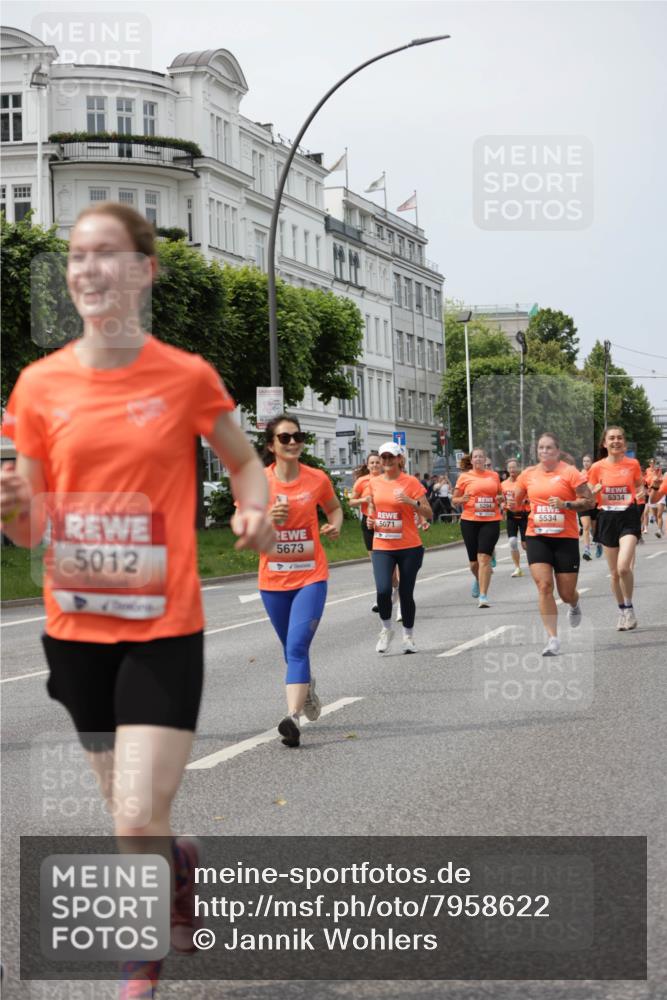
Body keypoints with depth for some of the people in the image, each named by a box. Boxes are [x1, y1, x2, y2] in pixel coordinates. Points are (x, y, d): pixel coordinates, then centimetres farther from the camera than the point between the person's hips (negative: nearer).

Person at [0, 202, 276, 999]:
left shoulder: (186, 377, -5)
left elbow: (245, 462, 13)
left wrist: (254, 511, -8)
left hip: (164, 627, -3)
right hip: (75, 628, 3)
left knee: (138, 823, -11)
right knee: (127, 818, 14)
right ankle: (179, 870, 47)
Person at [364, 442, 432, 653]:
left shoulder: (411, 482, -4)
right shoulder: (373, 483, 6)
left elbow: (429, 514, -5)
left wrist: (411, 502, -21)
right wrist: (371, 519, 3)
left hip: (409, 547, -2)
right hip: (382, 547, 2)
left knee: (406, 593, 3)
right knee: (383, 590, -16)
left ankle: (408, 636, 24)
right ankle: (386, 629, 10)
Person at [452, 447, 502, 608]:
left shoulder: (494, 476, 10)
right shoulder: (464, 477, 3)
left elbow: (500, 494, 25)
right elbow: (454, 500, 7)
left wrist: (500, 498, 2)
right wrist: (462, 499, -14)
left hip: (491, 521, 0)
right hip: (470, 521, 0)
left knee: (484, 558, -12)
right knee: (474, 561, 9)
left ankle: (483, 596, -12)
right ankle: (477, 579, 44)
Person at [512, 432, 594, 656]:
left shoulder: (569, 472, -6)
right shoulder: (528, 474, 6)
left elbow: (589, 501, -7)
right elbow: (516, 502, 19)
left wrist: (565, 504, -20)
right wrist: (511, 503, -4)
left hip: (566, 538, -2)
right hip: (537, 538, 2)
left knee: (566, 593, 4)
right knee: (544, 585, -14)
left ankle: (574, 605, 44)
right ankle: (552, 638, -9)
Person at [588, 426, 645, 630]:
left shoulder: (633, 464, -1)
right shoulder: (597, 467, -1)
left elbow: (640, 485, 16)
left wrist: (641, 492, -7)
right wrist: (596, 491, -16)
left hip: (629, 517, -2)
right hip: (607, 519, 2)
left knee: (623, 567, -20)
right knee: (614, 572, 8)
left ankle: (629, 608, 0)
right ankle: (622, 611, 26)